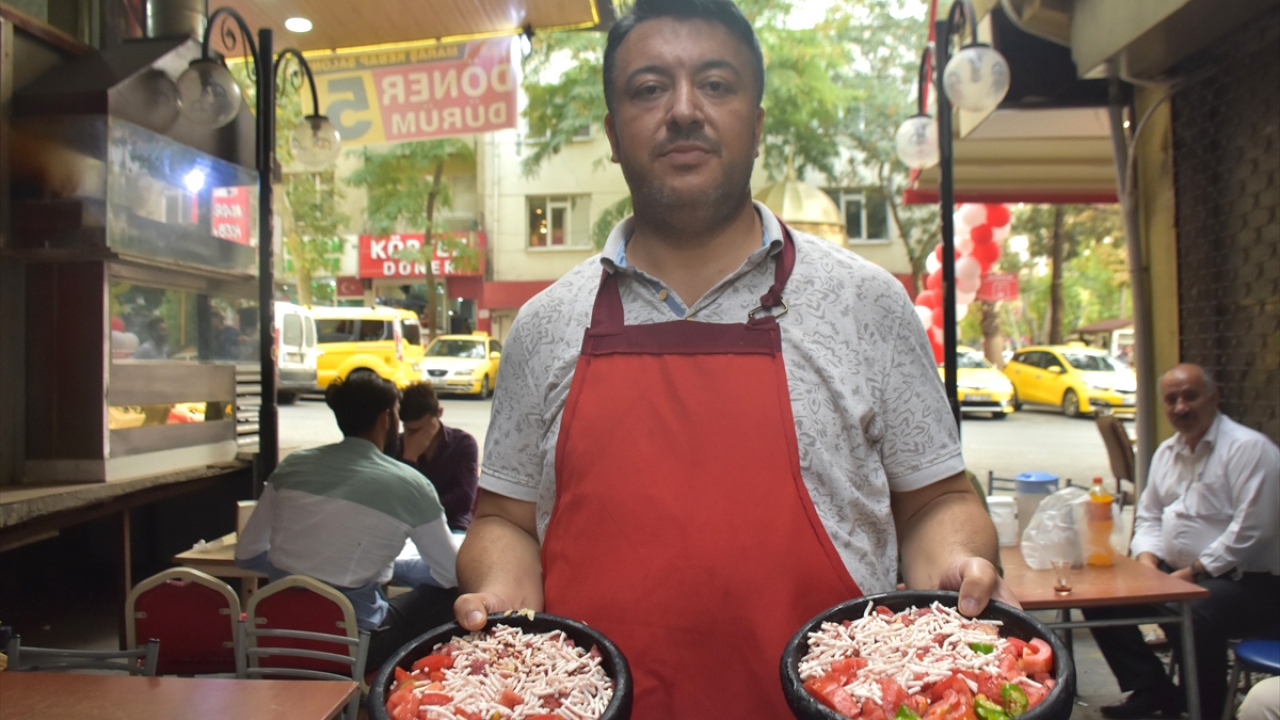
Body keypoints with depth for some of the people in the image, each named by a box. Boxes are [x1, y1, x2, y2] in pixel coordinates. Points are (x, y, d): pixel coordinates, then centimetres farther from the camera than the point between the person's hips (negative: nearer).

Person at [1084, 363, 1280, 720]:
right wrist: (1148, 561, 0)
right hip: (1176, 574, 8)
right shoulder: (1166, 452, 13)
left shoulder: (1249, 448, -12)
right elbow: (1148, 517, 19)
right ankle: (1151, 691, 8)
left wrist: (1194, 573, -18)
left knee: (1193, 615, -37)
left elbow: (1251, 530, -19)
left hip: (1244, 581, -8)